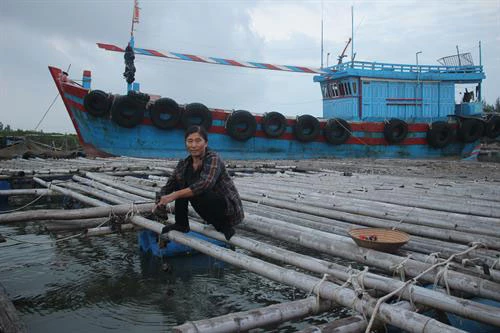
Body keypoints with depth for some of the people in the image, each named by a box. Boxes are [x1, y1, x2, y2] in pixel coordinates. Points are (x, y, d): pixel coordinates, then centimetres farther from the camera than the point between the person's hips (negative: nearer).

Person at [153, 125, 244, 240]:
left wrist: (175, 195, -37)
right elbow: (169, 185, 2)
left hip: (229, 208, -6)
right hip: (212, 208, 6)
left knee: (194, 193, -31)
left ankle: (224, 226, -10)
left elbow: (206, 183, -36)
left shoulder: (213, 159, -20)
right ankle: (181, 225, 2)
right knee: (179, 181, -6)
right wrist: (161, 201, -18)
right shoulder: (184, 164, 0)